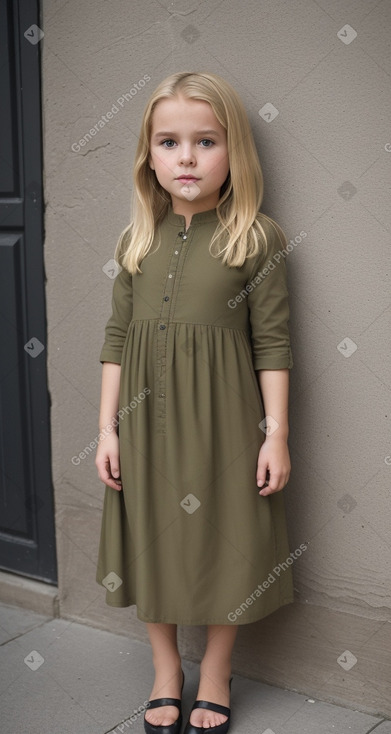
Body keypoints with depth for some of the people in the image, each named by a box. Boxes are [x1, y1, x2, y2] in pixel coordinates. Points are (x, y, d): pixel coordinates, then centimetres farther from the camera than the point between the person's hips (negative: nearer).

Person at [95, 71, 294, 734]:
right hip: (145, 417, 3)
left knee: (223, 541, 9)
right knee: (151, 538, 13)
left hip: (222, 419, -3)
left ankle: (215, 674, 32)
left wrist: (276, 433, -7)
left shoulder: (257, 239, -6)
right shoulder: (137, 240, 3)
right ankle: (165, 668, 35)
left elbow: (272, 343, -5)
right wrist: (107, 428, 3)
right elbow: (117, 338, 6)